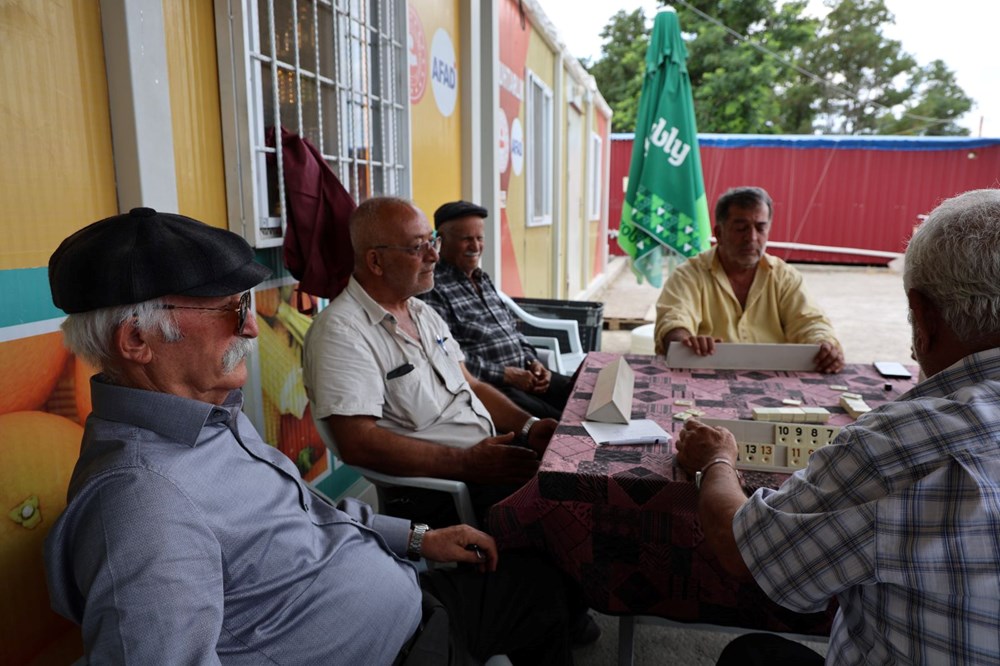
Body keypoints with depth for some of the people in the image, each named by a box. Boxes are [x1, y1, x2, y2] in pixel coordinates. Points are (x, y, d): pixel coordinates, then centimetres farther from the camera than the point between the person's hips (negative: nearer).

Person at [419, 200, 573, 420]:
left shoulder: (483, 280, 18)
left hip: (523, 374, 9)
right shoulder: (433, 287, -11)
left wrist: (532, 361, 5)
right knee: (555, 423, -25)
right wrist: (504, 374, -18)